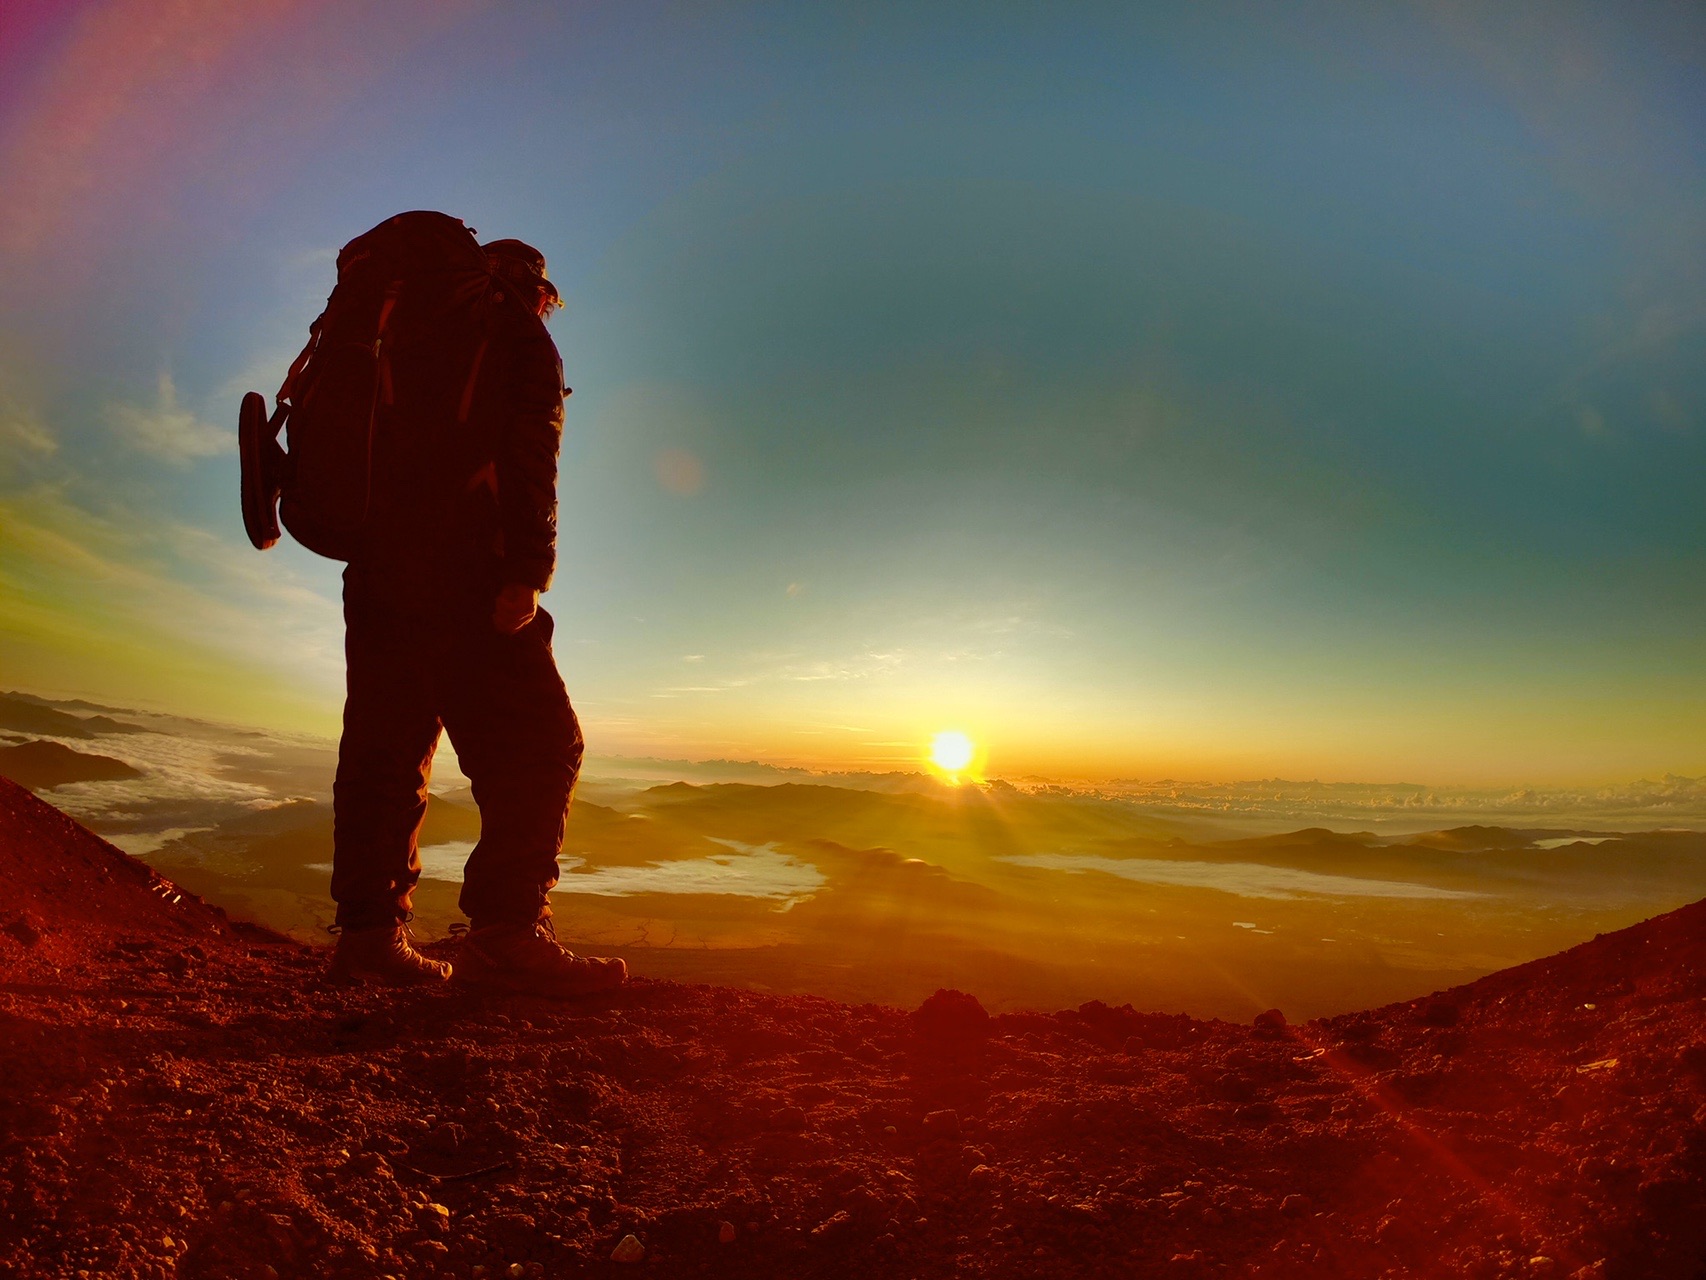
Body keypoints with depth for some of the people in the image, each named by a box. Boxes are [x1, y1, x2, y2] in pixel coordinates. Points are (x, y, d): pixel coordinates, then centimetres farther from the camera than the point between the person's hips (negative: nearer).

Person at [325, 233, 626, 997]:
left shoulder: (400, 335, 28)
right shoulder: (520, 339, 9)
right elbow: (529, 459, -8)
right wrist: (529, 571, -17)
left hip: (374, 570, 8)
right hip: (459, 567, -7)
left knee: (386, 748, 9)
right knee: (538, 744, -9)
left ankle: (367, 931, 8)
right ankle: (505, 933, -19)